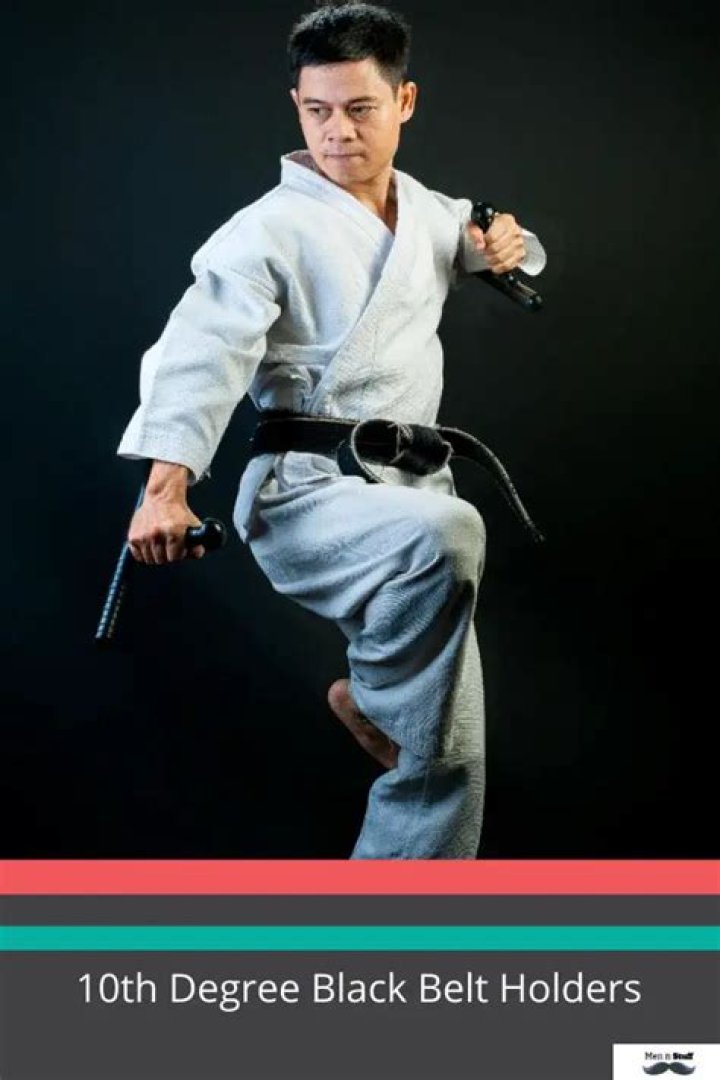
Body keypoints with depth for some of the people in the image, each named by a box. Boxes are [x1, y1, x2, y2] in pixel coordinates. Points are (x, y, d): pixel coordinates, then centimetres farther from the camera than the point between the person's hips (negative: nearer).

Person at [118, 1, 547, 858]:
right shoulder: (267, 231, -11)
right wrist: (167, 484, -37)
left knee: (449, 753, 3)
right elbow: (202, 350, -23)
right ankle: (374, 699, -12)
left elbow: (480, 245, 32)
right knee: (445, 534, -39)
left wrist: (505, 247, 6)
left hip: (406, 494, 7)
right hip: (304, 498, -6)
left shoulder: (428, 211, 11)